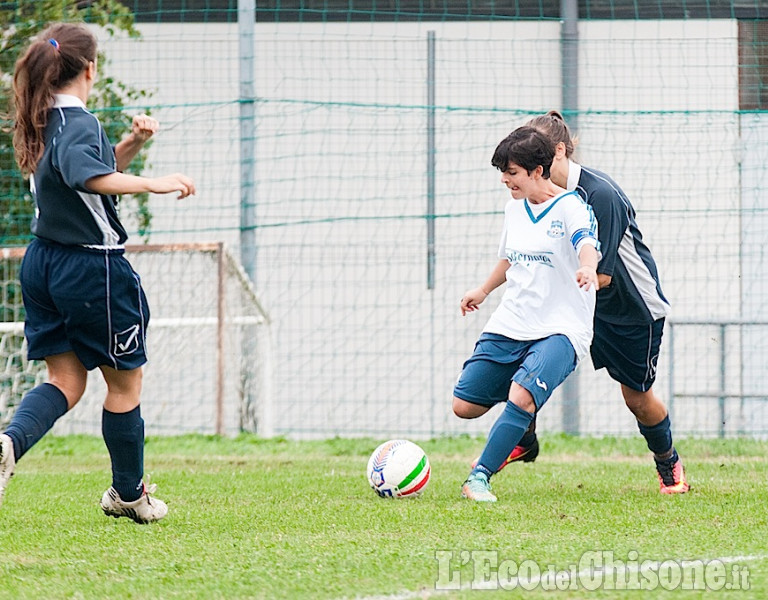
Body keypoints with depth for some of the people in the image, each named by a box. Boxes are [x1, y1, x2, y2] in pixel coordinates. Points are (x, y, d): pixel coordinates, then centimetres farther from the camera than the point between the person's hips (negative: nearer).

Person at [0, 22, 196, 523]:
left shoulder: (43, 122, 8)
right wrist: (154, 184, -45)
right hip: (93, 269, -8)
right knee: (125, 382, 11)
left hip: (45, 263, 8)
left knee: (66, 381, 11)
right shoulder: (78, 123, -19)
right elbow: (88, 176, -41)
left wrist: (134, 142, 7)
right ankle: (129, 494, 24)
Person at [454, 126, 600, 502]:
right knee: (464, 406, 3)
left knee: (521, 397, -31)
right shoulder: (515, 208, 10)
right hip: (510, 325, 7)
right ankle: (521, 434, 32)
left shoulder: (571, 207, -11)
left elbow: (587, 245, -32)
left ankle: (479, 478, -25)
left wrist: (587, 268, -56)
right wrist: (483, 290, 44)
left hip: (560, 329, -7)